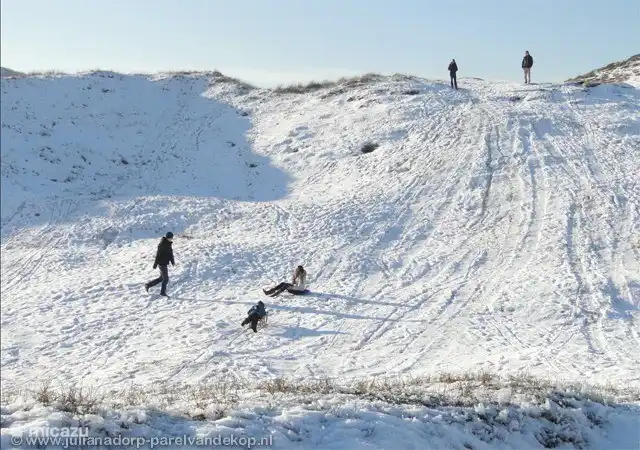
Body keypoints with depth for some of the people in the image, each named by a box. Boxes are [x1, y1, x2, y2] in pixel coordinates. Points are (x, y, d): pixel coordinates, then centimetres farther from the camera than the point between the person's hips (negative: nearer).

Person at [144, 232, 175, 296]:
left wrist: (172, 261, 11)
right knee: (166, 279, -1)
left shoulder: (168, 243, 8)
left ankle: (148, 285, 25)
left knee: (161, 278, 17)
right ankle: (163, 292, 13)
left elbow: (170, 253, 18)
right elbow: (158, 254, -20)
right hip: (162, 263, -9)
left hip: (165, 263, 9)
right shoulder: (162, 244, -20)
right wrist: (155, 264, -19)